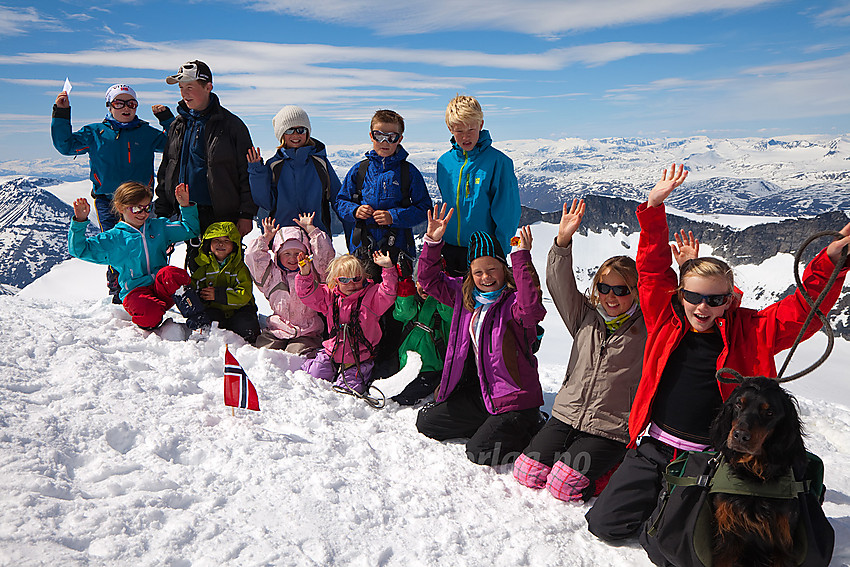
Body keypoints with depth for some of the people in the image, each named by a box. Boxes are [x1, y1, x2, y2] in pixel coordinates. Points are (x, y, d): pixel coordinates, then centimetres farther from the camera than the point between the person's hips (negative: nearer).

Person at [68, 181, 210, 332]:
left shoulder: (159, 227, 16)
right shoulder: (113, 239, 7)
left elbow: (191, 230, 19)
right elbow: (79, 249, 2)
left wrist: (186, 207, 4)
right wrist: (79, 222, -12)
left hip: (162, 287, 2)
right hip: (135, 291, -2)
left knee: (170, 274, -36)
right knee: (150, 315, -38)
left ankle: (197, 319, -30)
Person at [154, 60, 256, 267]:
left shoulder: (230, 124, -3)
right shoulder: (177, 126, 11)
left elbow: (247, 172, -4)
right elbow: (165, 173, 17)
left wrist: (246, 214, -10)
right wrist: (162, 212, 12)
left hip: (224, 215, -4)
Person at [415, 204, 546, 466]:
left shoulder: (513, 300, -15)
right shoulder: (464, 294, 6)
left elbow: (531, 309, -39)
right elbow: (429, 279, 12)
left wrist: (522, 258, -40)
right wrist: (432, 241, -2)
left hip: (513, 395, -8)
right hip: (475, 393, 8)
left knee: (480, 452, -18)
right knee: (427, 422, 12)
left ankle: (530, 428, 8)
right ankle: (491, 424, 19)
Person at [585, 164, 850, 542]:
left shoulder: (751, 331, -1)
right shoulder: (666, 319, 1)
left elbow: (806, 308, -7)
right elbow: (651, 269, 1)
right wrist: (655, 206, -6)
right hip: (652, 447, 2)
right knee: (605, 524, -1)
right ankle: (658, 496, 28)